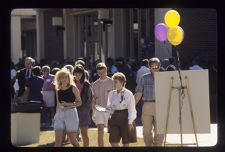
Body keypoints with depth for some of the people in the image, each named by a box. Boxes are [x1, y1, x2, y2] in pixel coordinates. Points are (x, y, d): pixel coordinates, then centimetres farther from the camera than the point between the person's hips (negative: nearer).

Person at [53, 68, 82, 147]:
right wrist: (56, 114, 12)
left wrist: (69, 104, -18)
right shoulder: (58, 90, 9)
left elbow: (79, 102, -4)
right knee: (58, 139, -5)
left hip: (71, 113, -4)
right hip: (60, 114, 4)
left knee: (72, 139, 3)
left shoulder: (73, 88, -4)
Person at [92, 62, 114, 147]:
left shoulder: (111, 82, -2)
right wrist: (93, 112, 11)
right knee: (100, 131, -4)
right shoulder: (95, 84, 9)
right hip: (99, 110, 3)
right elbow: (94, 98, 14)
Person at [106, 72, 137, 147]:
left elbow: (131, 109, -8)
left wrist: (130, 122, -12)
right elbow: (109, 106, 17)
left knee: (126, 142, 3)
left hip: (125, 118, -5)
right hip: (115, 118, 5)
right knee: (113, 142, -2)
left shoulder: (128, 94, -6)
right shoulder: (111, 93, 9)